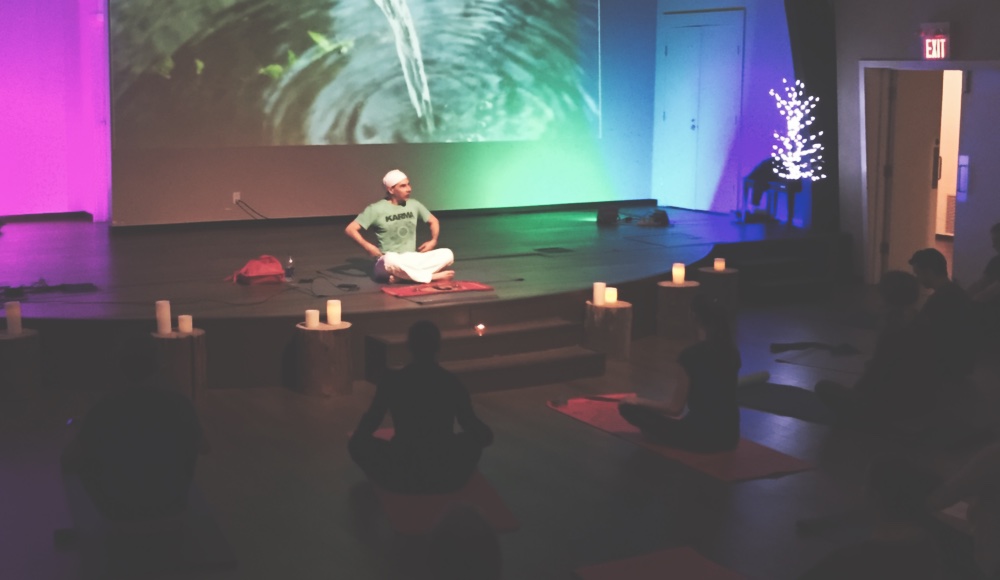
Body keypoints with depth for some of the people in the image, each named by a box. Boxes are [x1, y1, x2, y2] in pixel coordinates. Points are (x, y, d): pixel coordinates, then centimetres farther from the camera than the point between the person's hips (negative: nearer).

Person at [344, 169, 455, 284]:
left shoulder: (414, 205, 9)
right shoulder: (376, 209, -4)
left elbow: (433, 221, 24)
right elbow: (350, 229, -7)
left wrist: (433, 241, 6)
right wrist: (367, 246, -19)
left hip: (413, 259, 5)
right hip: (388, 262, -5)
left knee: (447, 254, -19)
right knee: (391, 260, -43)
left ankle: (400, 276, -27)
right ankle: (433, 276, -28)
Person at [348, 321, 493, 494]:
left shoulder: (391, 381, -7)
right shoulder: (452, 382, -5)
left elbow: (371, 421, 4)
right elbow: (472, 425, 3)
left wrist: (355, 439, 26)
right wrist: (486, 434, 27)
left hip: (401, 477, -1)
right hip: (448, 477, 1)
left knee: (358, 444, 24)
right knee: (477, 437, 30)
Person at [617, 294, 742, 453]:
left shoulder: (692, 355, -19)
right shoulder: (732, 351, 1)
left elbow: (675, 408, -12)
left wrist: (639, 402, 1)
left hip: (701, 436, -8)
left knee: (628, 407, -3)